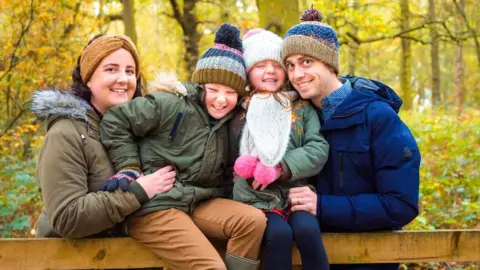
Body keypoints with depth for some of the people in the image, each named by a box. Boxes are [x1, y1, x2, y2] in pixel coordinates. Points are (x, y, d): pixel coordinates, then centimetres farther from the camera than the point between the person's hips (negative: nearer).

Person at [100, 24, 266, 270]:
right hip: (154, 206, -7)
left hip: (198, 204, 7)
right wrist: (129, 168, -13)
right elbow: (115, 121, -10)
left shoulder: (227, 122, 12)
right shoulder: (171, 105, -12)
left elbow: (222, 173, 25)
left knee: (253, 220, -18)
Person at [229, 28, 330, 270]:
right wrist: (246, 165, -13)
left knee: (307, 229, -28)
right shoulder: (239, 111, 7)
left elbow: (319, 149, -3)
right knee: (279, 234, -29)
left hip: (296, 193, 1)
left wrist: (281, 168, -16)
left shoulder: (301, 108, 8)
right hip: (256, 198, -1)